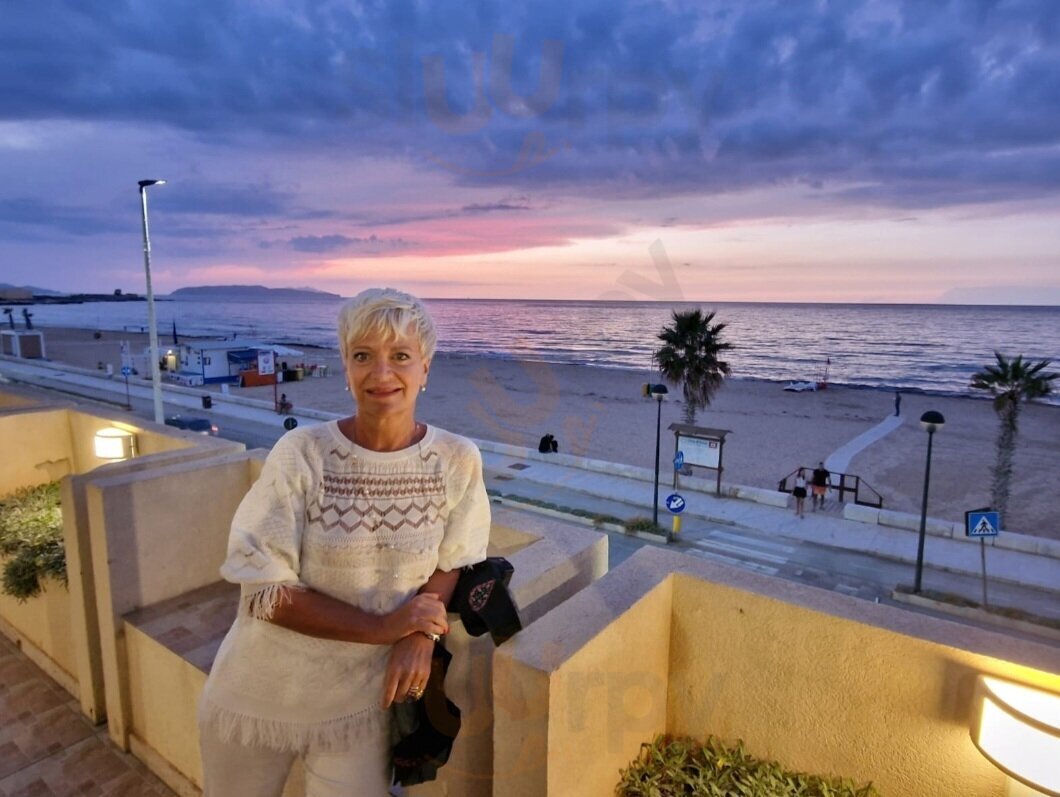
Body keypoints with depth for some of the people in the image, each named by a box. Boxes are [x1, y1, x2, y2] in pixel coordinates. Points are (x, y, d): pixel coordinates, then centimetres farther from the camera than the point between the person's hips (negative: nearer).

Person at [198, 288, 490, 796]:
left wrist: (419, 636, -18)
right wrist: (383, 627, -23)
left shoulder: (457, 461, -13)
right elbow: (264, 590, -17)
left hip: (362, 699, 0)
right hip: (260, 694, 1)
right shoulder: (302, 453, -18)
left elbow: (454, 559, -1)